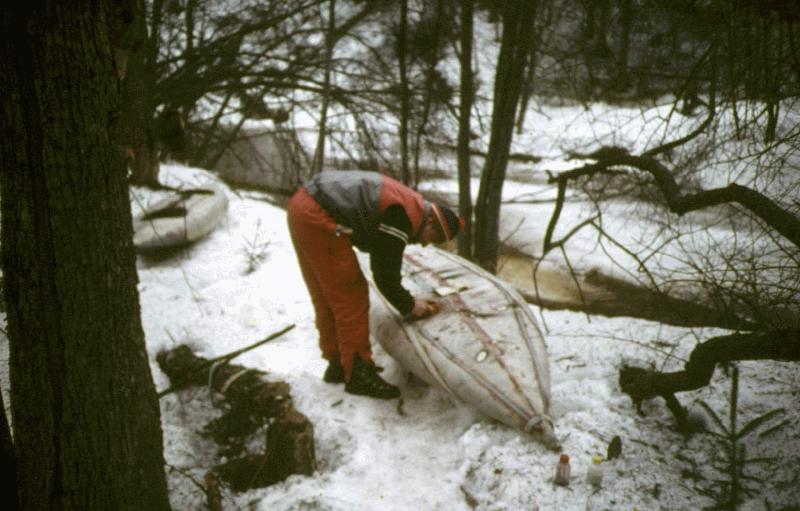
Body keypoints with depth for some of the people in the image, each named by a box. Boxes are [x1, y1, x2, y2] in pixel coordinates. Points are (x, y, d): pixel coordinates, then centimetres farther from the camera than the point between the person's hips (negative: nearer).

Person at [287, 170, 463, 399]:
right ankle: (357, 374, 5)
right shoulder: (402, 218, -14)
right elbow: (385, 274, -9)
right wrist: (408, 306, 6)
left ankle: (339, 364, 30)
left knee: (327, 297, 18)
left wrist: (406, 300, 25)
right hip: (317, 218, -10)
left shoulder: (407, 203, 16)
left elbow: (382, 267, 26)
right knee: (350, 296, -2)